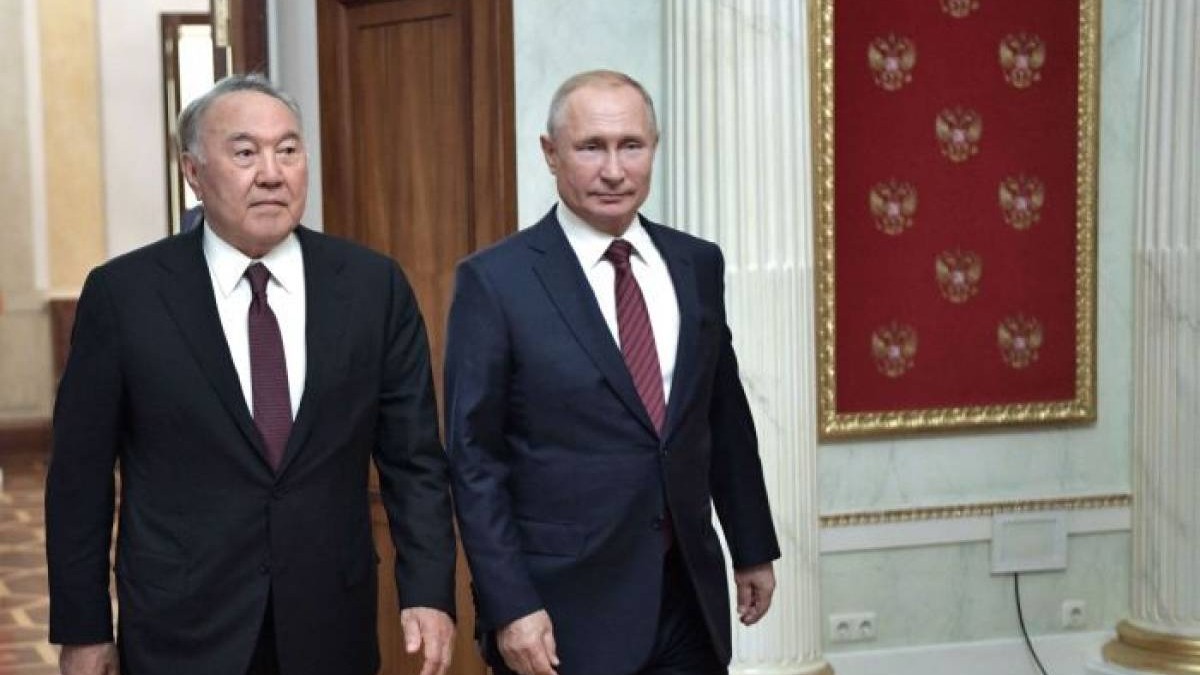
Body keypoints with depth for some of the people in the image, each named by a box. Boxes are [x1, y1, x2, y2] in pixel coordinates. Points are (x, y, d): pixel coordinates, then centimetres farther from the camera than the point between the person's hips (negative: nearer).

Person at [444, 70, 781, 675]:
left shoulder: (697, 265, 6)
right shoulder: (495, 281, -8)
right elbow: (474, 459, -9)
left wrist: (753, 550, 15)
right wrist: (510, 607, -13)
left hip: (690, 600, 5)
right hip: (563, 609, -4)